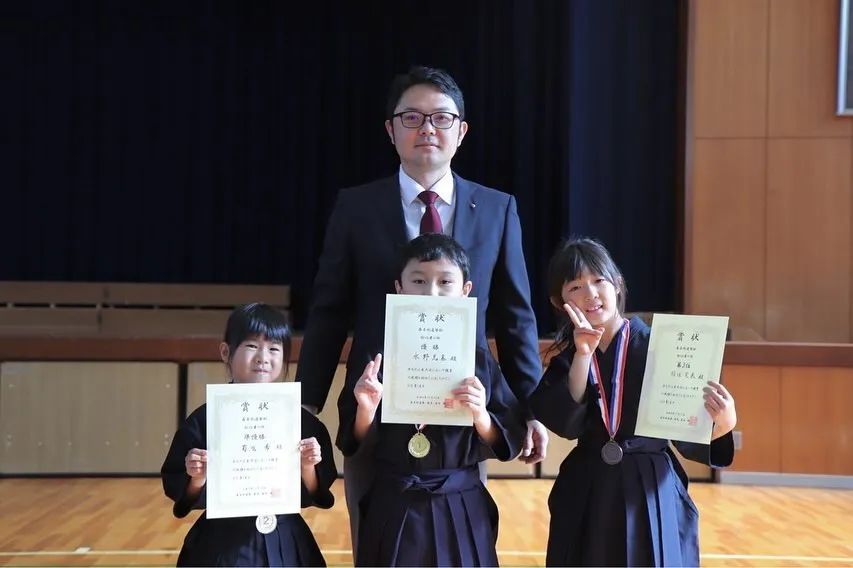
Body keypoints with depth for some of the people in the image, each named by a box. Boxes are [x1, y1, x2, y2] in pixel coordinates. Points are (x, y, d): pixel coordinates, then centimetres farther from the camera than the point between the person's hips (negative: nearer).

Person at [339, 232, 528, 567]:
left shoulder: (479, 361, -1)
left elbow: (509, 443, 0)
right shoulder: (382, 359, -1)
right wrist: (366, 411, -17)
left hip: (461, 511, 0)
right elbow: (357, 446, 1)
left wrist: (481, 416, -17)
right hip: (394, 511, 0)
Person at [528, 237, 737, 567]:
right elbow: (566, 424, -12)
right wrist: (583, 355, -18)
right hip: (587, 498, 2)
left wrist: (723, 423, -26)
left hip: (653, 496, -2)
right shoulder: (566, 356, 4)